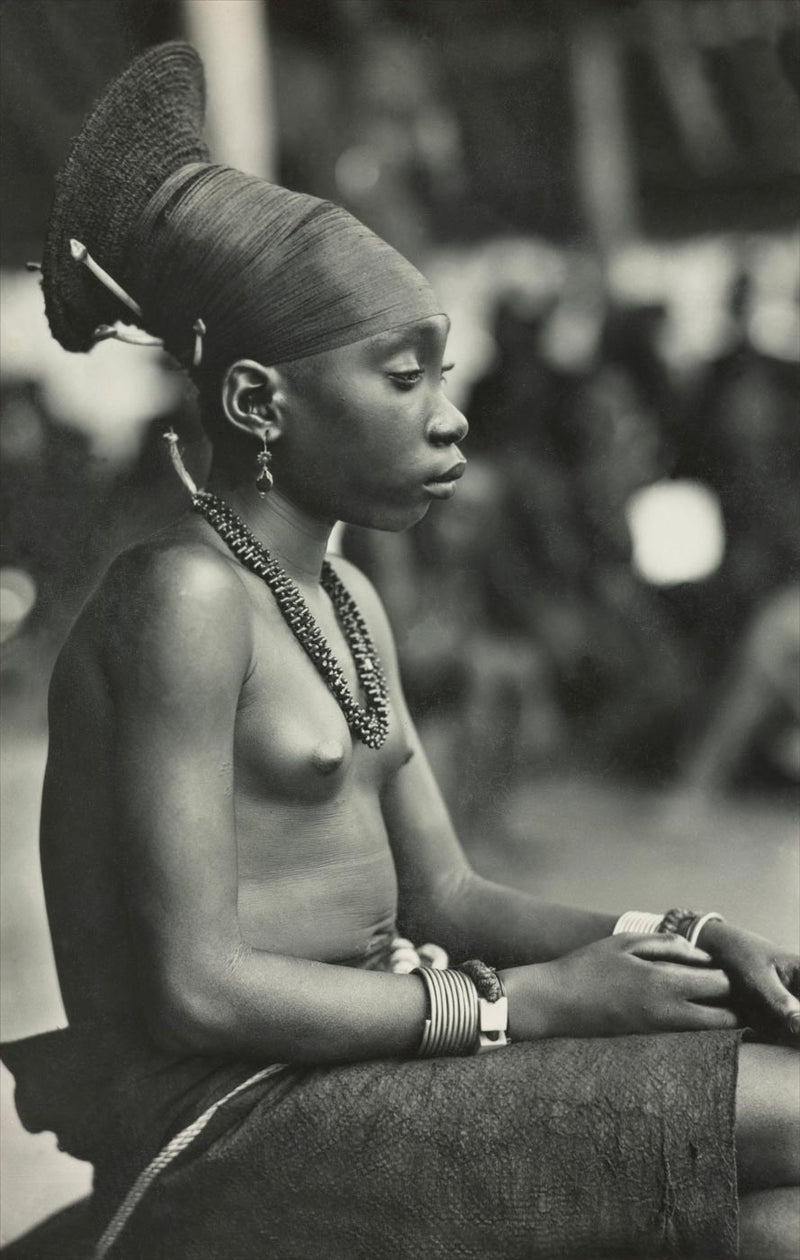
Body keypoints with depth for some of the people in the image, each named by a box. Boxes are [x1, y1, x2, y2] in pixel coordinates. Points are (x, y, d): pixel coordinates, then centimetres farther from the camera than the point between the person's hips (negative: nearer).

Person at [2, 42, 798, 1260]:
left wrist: (665, 941, -2)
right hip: (231, 1138, -8)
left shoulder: (345, 604, 14)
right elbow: (193, 991, -19)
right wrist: (527, 1001, -15)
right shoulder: (184, 599, -14)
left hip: (366, 1067, 9)